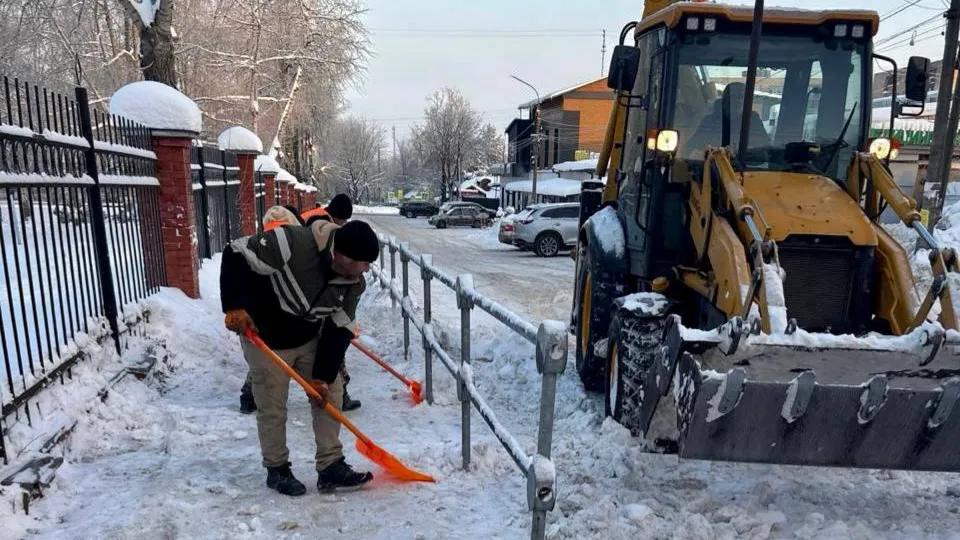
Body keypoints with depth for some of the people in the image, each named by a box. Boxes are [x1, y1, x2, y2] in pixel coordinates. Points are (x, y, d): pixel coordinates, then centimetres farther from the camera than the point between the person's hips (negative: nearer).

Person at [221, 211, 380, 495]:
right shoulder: (291, 243, -33)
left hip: (310, 339, 5)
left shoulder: (354, 283, -13)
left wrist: (323, 375, -13)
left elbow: (338, 330, -9)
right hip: (265, 339, -5)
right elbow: (236, 255, -26)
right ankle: (277, 470, 26)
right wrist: (235, 307, -29)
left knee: (331, 392, 2)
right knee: (272, 408, 3)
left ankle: (331, 467, 15)